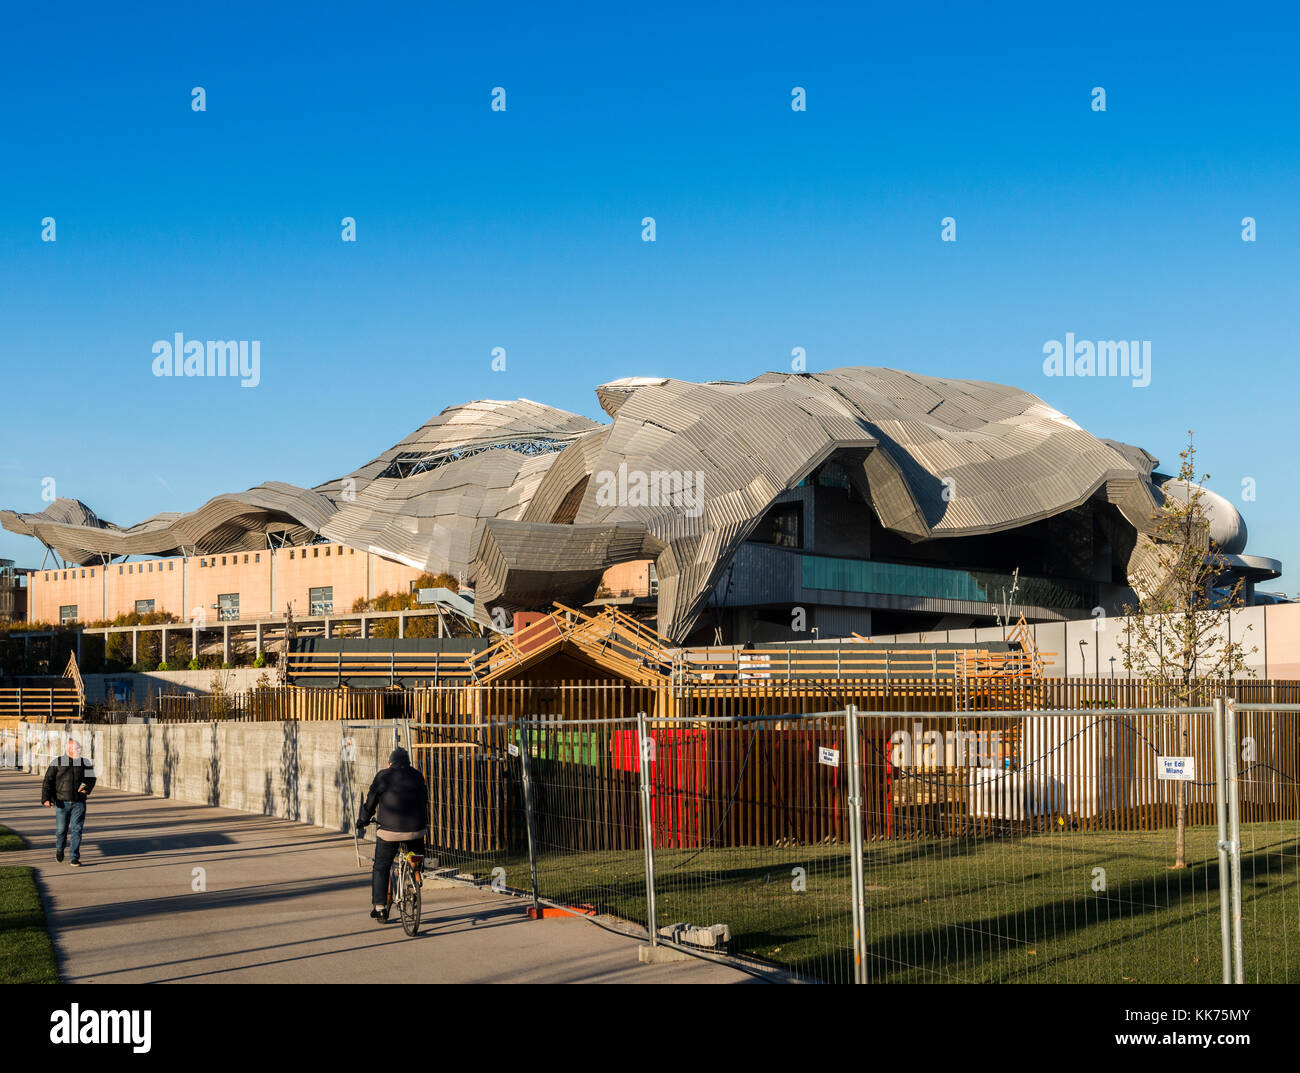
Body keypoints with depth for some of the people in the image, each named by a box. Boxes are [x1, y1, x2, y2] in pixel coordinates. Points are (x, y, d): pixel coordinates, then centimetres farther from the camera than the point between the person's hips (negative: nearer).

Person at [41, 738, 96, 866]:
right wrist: (46, 798, -15)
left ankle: (75, 858, -1)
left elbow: (91, 778, 19)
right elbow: (47, 781, -3)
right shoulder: (57, 763, -1)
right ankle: (60, 849, 34)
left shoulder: (84, 763, 6)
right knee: (61, 829, 3)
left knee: (76, 830, -5)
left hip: (79, 803, 1)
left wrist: (86, 788, -3)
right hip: (62, 802, -1)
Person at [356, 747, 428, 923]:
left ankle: (380, 907, 9)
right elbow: (425, 802, 19)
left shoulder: (383, 776, 1)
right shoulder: (417, 777, 11)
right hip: (415, 830, 2)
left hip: (389, 831, -2)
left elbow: (370, 803, 6)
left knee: (380, 869, 11)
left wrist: (361, 823, 20)